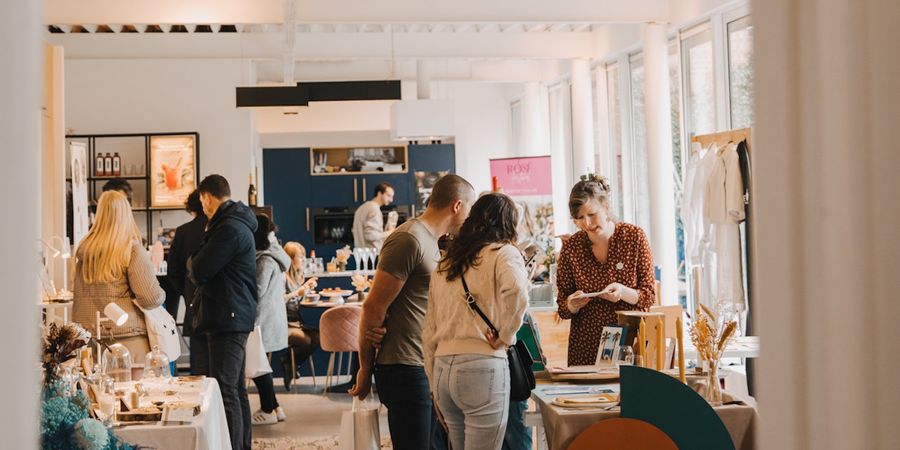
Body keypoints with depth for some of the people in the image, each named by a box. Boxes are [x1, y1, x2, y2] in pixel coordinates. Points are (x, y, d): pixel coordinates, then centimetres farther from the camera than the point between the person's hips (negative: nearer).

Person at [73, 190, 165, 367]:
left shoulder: (84, 249, 7)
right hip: (128, 338, -4)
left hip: (88, 337, 4)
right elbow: (151, 297, -10)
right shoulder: (132, 250, -7)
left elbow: (78, 298, 15)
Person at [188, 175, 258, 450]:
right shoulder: (235, 223, 19)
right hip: (233, 316, 11)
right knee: (236, 389, 15)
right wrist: (199, 266, 2)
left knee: (225, 391, -11)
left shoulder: (229, 229, -16)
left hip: (227, 319, -11)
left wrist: (193, 264, 4)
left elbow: (198, 272, -16)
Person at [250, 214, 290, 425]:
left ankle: (269, 410, 5)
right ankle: (273, 407, 18)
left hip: (263, 321, -9)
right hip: (269, 319, 9)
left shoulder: (265, 261, -18)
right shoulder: (273, 256, 12)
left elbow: (257, 291, -18)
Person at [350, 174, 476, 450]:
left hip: (427, 368, 9)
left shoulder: (431, 241, 18)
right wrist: (365, 370, -7)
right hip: (405, 369, -9)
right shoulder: (409, 240, -13)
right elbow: (373, 307, -14)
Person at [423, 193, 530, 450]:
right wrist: (504, 336, -8)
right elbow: (517, 292, -22)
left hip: (442, 369, 7)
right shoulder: (504, 253, 1)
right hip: (482, 366, -6)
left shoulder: (445, 264, 19)